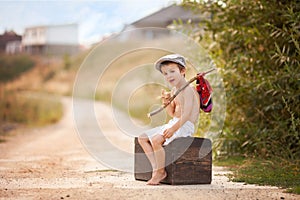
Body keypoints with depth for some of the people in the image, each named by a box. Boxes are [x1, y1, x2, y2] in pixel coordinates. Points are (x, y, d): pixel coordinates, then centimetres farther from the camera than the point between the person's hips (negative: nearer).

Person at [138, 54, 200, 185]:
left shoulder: (188, 90, -13)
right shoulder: (174, 91, 17)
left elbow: (186, 114, -23)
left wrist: (173, 129, -30)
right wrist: (166, 103, 5)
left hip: (185, 126, -10)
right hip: (174, 123, 10)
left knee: (156, 139, -29)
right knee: (143, 138, 2)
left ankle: (161, 171, -14)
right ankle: (156, 168, -7)